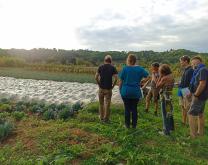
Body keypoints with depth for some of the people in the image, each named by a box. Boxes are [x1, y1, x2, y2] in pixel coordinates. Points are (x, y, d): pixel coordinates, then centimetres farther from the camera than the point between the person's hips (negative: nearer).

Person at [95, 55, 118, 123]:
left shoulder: (101, 67, 1)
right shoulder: (113, 68, -3)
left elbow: (96, 77, -5)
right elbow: (116, 78, -12)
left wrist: (99, 84, 6)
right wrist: (113, 86, 0)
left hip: (101, 88, 2)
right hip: (108, 88, -1)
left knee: (101, 103, 14)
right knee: (107, 104, 6)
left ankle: (101, 117, 24)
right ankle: (106, 118, 13)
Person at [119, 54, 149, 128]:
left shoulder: (125, 68, -7)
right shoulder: (139, 68, 0)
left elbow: (121, 81, -5)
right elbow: (147, 76, -1)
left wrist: (120, 89, 6)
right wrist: (140, 82, 9)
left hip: (125, 91, -2)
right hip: (136, 92, 2)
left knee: (127, 109, 8)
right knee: (134, 109, 11)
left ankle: (127, 125, 17)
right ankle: (134, 125, 19)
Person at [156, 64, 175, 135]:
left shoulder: (164, 78, -19)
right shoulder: (171, 76, 7)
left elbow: (157, 86, -10)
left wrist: (160, 77, -8)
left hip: (165, 97, -9)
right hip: (170, 96, 9)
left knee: (165, 114, 1)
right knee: (169, 112, 23)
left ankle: (166, 131, 10)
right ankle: (171, 127, 40)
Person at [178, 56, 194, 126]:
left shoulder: (191, 70, -13)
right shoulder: (185, 70, 15)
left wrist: (189, 92, -22)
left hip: (187, 90, -9)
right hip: (182, 90, 9)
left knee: (188, 107, -4)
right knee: (182, 107, 14)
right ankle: (183, 121, 25)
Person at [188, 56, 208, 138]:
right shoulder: (201, 70, 12)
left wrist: (195, 95, -20)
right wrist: (192, 93, 11)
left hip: (199, 96, -10)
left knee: (191, 114, -5)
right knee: (200, 114, 17)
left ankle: (193, 134, 2)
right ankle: (200, 132, 29)